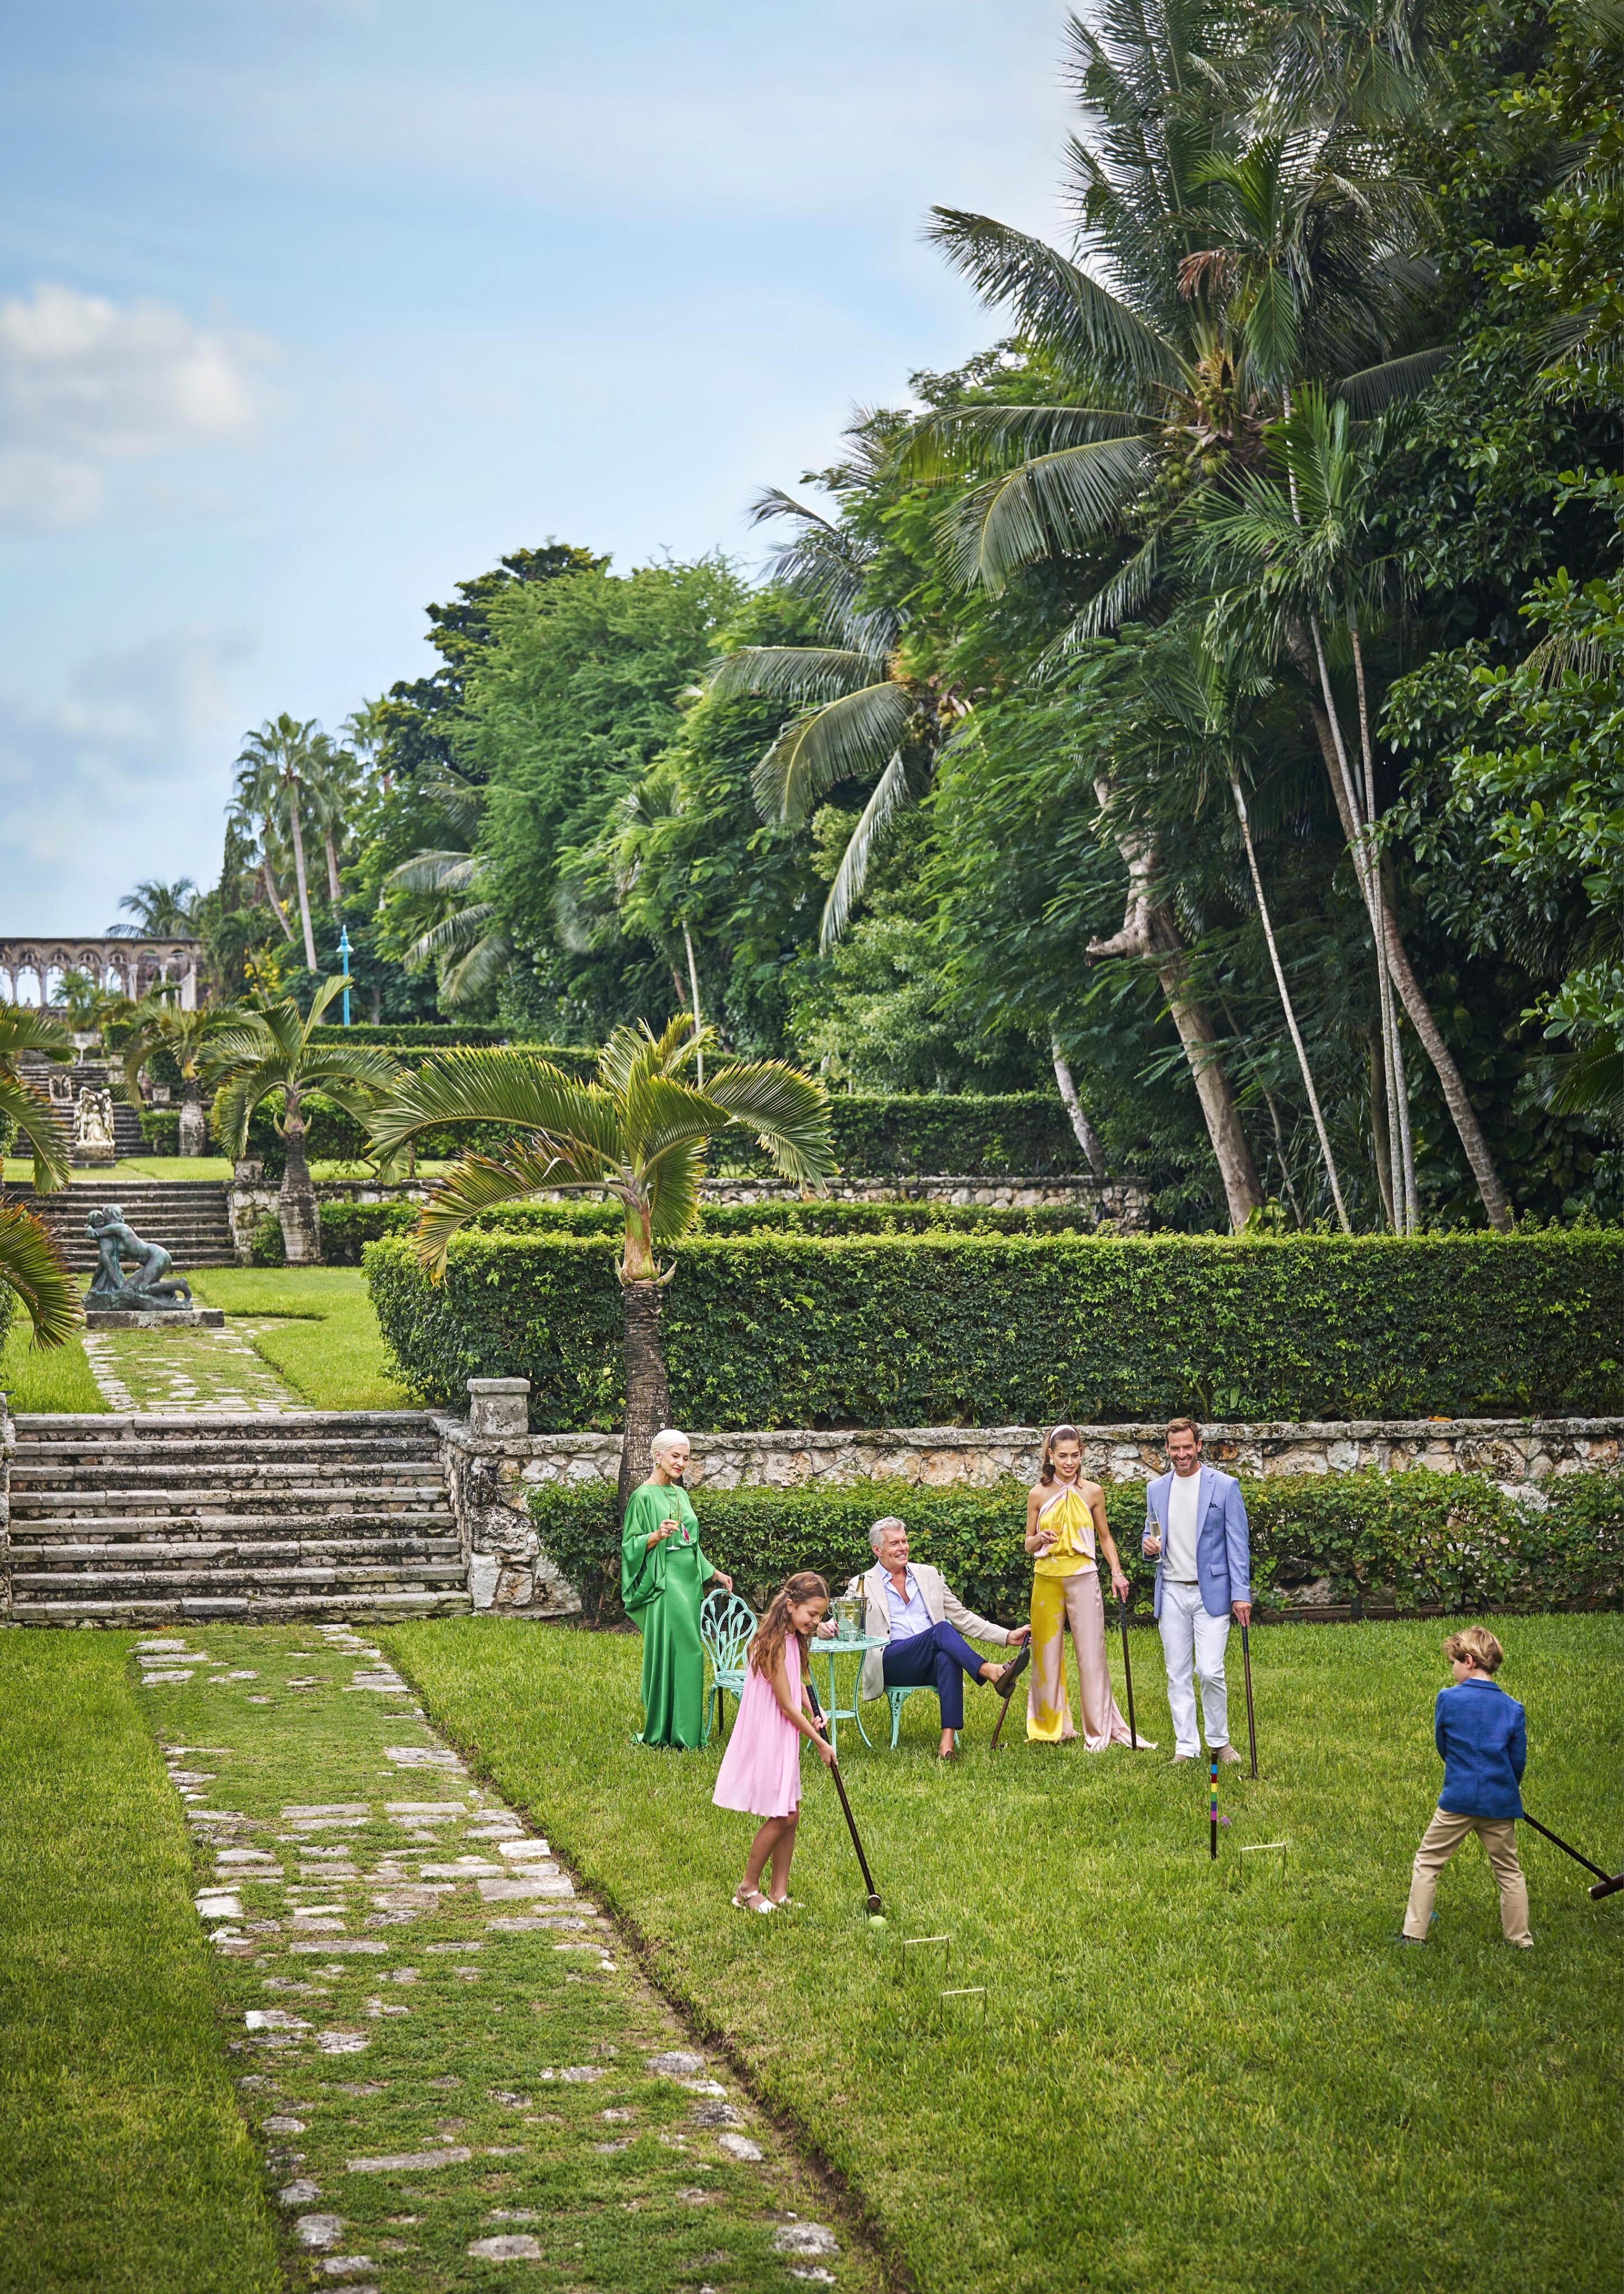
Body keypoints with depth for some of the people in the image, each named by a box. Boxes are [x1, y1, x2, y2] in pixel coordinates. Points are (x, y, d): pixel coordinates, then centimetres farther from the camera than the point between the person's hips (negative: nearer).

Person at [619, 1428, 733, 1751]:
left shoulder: (680, 1493, 15)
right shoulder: (644, 1496, -9)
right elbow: (631, 1545, -10)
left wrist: (714, 1573, 22)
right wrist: (658, 1535, -26)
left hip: (689, 1581, 8)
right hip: (664, 1584, -8)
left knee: (687, 1653, 8)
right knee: (670, 1652, -10)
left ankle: (684, 1731, 13)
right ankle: (663, 1732, -5)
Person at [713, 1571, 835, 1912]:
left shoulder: (793, 1639, 5)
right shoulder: (774, 1644, -23)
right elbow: (786, 1705, -19)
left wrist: (814, 1713, -1)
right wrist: (820, 1742, -10)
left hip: (784, 1740, 9)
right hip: (766, 1740, -9)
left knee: (790, 1816, 10)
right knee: (782, 1817, -4)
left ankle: (779, 1894, 17)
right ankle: (748, 1890, 10)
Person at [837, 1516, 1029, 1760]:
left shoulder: (929, 1575, 21)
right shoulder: (862, 1585, 12)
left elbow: (961, 1617, 21)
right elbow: (841, 1623, 6)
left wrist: (1008, 1636, 10)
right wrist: (825, 1628, -21)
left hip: (932, 1663, 3)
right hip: (892, 1664, -3)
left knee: (947, 1658, -37)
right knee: (942, 1629, -31)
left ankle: (948, 1740, -46)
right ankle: (993, 1673, -45)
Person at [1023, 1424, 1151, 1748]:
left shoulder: (1092, 1492, 3)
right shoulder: (1039, 1494, 2)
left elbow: (1105, 1536, 14)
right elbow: (1028, 1545, 10)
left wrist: (1116, 1572, 2)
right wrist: (1041, 1539, -12)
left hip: (1083, 1578, -1)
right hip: (1047, 1579, 1)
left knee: (1092, 1654, -2)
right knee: (1047, 1654, 6)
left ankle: (1099, 1732, 5)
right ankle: (1052, 1727, 19)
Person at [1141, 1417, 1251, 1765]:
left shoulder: (1225, 1486, -2)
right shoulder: (1156, 1489, 10)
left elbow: (1238, 1544, -3)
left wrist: (1241, 1593, -10)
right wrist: (1149, 1545, -4)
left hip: (1212, 1592, -4)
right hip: (1171, 1592, 4)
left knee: (1210, 1671, -10)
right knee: (1177, 1674, 5)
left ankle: (1219, 1741, 9)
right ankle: (1185, 1747, 12)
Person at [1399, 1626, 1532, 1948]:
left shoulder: (1448, 1699, -7)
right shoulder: (1513, 1709, -1)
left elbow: (1442, 1748, 6)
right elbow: (1518, 1761, 4)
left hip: (1457, 1800, -2)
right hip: (1500, 1802, 2)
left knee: (1427, 1863, 10)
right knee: (1509, 1871, 14)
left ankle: (1414, 1934, 8)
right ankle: (1521, 1940, 17)